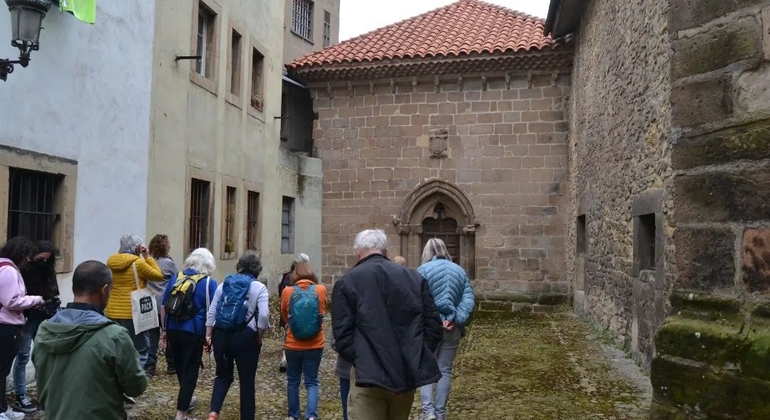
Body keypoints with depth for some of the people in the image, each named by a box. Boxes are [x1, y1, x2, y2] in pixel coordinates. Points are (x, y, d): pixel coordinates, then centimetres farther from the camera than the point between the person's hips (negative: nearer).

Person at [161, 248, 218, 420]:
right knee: (190, 370, 4)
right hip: (193, 332, -5)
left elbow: (164, 306, 11)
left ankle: (186, 400, 42)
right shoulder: (209, 282, -5)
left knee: (180, 367, 22)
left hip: (173, 329, 5)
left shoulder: (176, 277, 8)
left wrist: (164, 329, 18)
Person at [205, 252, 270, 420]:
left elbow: (212, 312, 6)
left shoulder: (224, 284, 10)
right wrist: (259, 337, -3)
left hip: (221, 335, 4)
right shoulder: (259, 288, -3)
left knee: (223, 376, 18)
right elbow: (263, 315, -15)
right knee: (247, 380, 9)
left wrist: (209, 335, 9)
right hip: (245, 337, -4)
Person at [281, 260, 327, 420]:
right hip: (315, 345, 0)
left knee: (293, 381, 18)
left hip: (293, 345, 0)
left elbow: (284, 317, 8)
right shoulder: (321, 290, -8)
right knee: (312, 382, 10)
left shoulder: (287, 292, -8)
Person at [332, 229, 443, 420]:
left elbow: (343, 335, -10)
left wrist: (361, 362, -2)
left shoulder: (347, 282, -2)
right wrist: (418, 359, 8)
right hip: (408, 374, 5)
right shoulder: (415, 278, 8)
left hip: (369, 376, -4)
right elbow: (434, 326, 4)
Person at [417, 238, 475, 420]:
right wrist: (455, 319, -12)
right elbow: (468, 300, -3)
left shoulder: (423, 270, -3)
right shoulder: (460, 270, 9)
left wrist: (437, 320, -13)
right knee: (445, 369, 12)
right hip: (453, 329, 3)